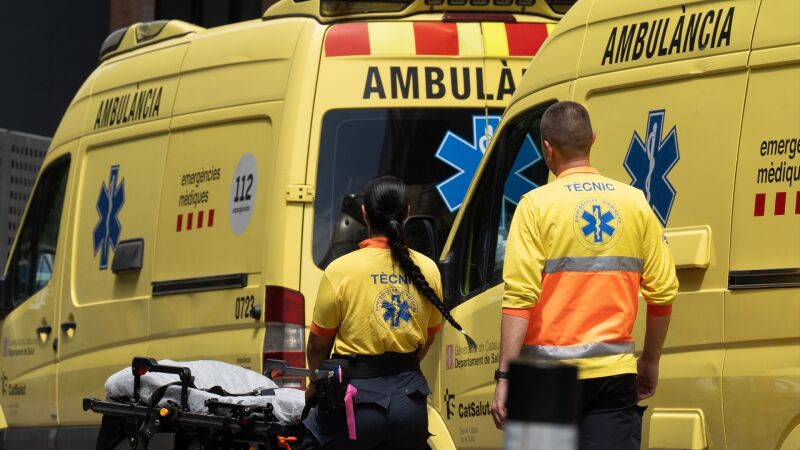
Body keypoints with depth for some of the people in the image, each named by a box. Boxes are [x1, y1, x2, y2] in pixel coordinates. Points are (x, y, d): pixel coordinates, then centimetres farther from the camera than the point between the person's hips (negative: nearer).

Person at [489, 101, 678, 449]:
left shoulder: (537, 205, -4)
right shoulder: (635, 202, 6)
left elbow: (519, 299, -12)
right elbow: (663, 293, 7)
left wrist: (504, 377, -11)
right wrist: (650, 362, 20)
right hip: (614, 370, 2)